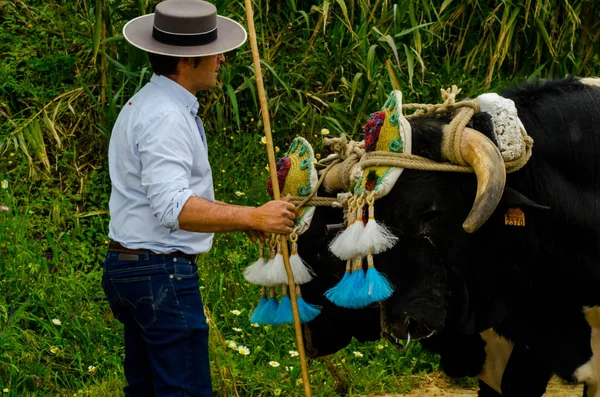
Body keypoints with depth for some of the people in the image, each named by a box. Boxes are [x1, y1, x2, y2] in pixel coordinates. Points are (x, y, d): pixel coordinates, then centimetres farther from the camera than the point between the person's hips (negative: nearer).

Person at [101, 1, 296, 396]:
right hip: (163, 274, -11)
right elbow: (174, 208, -27)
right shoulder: (166, 117, -19)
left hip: (128, 270, 11)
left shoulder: (146, 104, 16)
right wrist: (252, 218, -25)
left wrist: (236, 216, 21)